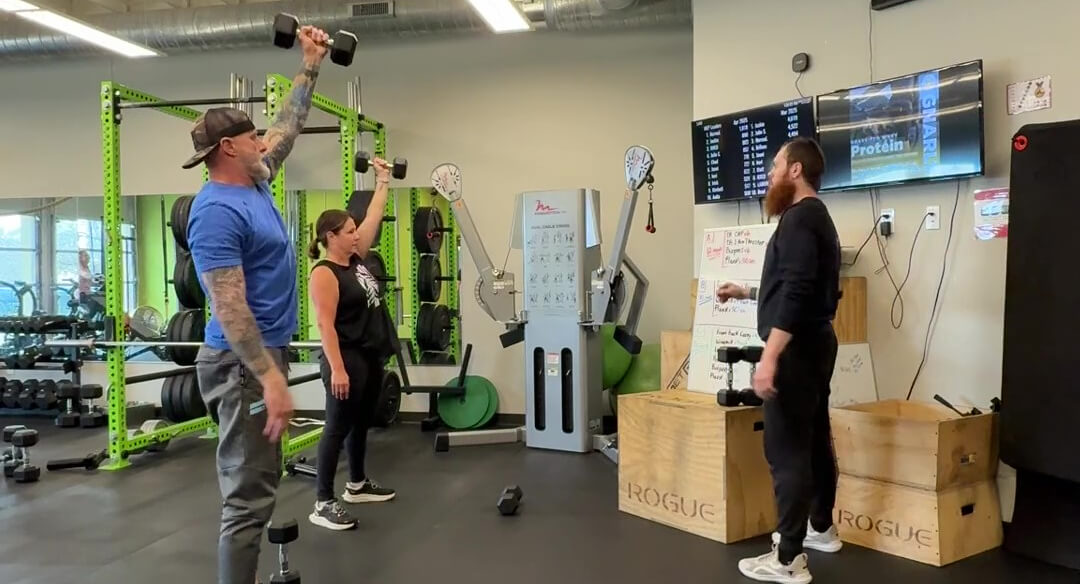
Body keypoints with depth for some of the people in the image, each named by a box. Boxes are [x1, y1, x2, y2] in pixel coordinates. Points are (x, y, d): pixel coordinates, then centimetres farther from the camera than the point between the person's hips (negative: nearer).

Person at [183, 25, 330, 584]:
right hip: (243, 363, -11)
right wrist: (269, 378, -27)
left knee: (256, 486, 19)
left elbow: (289, 124, 23)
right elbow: (229, 306, -24)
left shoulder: (254, 184, 10)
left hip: (265, 353, 11)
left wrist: (311, 65, 24)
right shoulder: (217, 210, -19)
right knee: (248, 497, -4)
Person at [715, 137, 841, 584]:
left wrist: (769, 357, -29)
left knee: (786, 449, -8)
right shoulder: (818, 216, 17)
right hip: (814, 344, 11)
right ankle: (821, 528, 33)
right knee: (814, 439, 19)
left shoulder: (799, 217, -16)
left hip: (796, 349, -11)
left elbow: (795, 292, -26)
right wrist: (747, 293, 30)